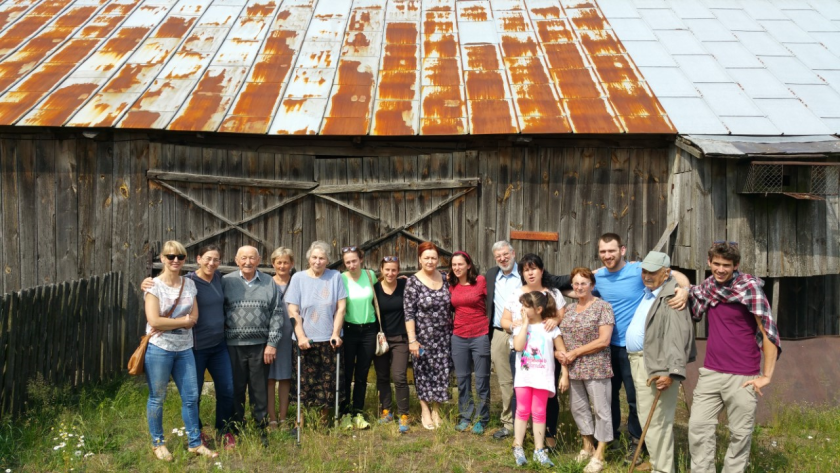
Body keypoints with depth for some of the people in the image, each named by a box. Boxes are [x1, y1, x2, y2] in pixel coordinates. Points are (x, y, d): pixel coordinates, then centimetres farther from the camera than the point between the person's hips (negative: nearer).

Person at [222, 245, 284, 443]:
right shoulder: (226, 282, 2)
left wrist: (272, 343, -2)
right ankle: (236, 430, 21)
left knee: (260, 389, 8)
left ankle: (262, 430, 20)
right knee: (236, 389, 7)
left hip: (260, 345, 1)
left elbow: (277, 314, 3)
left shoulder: (269, 283, 5)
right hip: (233, 345, 0)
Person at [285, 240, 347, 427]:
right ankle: (300, 423, 12)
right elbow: (293, 311, -2)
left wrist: (336, 333, -4)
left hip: (329, 340, 1)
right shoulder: (298, 278, 0)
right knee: (304, 383, 1)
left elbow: (341, 307, 2)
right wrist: (301, 337, -10)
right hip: (305, 340, -1)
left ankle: (324, 419, 21)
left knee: (328, 382, 6)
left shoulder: (335, 277, 2)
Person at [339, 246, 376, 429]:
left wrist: (380, 329, 9)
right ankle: (345, 413, 14)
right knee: (346, 374, 3)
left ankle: (358, 413, 18)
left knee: (362, 374, 9)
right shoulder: (341, 279, -7)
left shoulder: (370, 275, 2)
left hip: (368, 330, 3)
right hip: (349, 330, -3)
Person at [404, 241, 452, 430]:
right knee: (424, 372, 6)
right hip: (423, 336, -3)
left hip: (444, 336, 4)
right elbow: (409, 313, -12)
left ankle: (436, 410, 25)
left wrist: (453, 332, 11)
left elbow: (450, 306, 11)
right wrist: (412, 340, -16)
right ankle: (425, 411, 22)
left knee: (441, 372, 8)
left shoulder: (444, 278, 3)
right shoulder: (413, 282, -10)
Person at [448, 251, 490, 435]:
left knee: (482, 381, 4)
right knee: (462, 380, 11)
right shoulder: (451, 285, 5)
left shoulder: (480, 281, -8)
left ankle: (481, 420, 15)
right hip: (459, 337, 4)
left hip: (480, 336, -4)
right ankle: (465, 417, 24)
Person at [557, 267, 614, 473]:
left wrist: (575, 352, -13)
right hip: (573, 369, 6)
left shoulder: (603, 307, -8)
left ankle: (599, 456, 11)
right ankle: (588, 447, 32)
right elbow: (563, 337, 13)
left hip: (596, 368, -6)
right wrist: (562, 353, -8)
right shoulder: (569, 309, 10)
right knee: (578, 408, 14)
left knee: (601, 410, 1)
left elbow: (603, 340, -15)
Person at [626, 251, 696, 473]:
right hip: (638, 362, 10)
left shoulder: (671, 297, -15)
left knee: (656, 422, -5)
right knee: (648, 420, 18)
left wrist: (672, 371, -33)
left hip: (656, 366, -10)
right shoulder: (647, 292, 14)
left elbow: (676, 337, -25)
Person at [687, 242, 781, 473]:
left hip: (743, 377, -5)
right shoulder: (707, 287, 6)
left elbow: (768, 331, -13)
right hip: (710, 372, 5)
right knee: (698, 427, 3)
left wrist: (766, 375, -13)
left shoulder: (749, 286, -11)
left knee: (740, 434, 5)